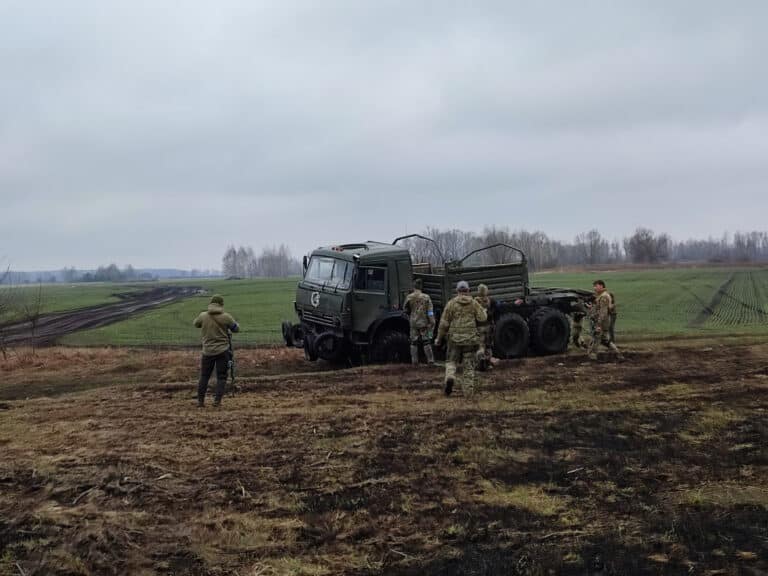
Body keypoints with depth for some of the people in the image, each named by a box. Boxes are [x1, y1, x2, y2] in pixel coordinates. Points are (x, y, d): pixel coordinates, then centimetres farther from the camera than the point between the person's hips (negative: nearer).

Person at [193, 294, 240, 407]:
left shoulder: (203, 316, -4)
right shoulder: (226, 317, -10)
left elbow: (195, 324, 16)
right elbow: (236, 329, 3)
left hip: (207, 351, 2)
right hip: (222, 351, -2)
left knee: (204, 376, 11)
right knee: (221, 377, 5)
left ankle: (200, 401, 11)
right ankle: (217, 400, -2)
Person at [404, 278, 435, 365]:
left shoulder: (409, 297, -4)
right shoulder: (426, 297, -7)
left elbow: (406, 310, 7)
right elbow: (430, 312, -8)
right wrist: (432, 323, -4)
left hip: (413, 323, 1)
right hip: (424, 322, -1)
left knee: (414, 342, 9)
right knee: (426, 342, 5)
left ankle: (414, 361, 10)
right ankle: (430, 361, 3)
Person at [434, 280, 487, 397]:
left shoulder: (451, 303, -2)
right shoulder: (474, 303, 1)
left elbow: (444, 323, -2)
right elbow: (482, 318, -4)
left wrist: (439, 338, 7)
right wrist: (484, 311, 19)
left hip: (455, 338, -1)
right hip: (470, 338, 1)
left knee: (451, 361, 13)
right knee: (468, 365, 8)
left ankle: (450, 377, -15)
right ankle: (468, 390, 7)